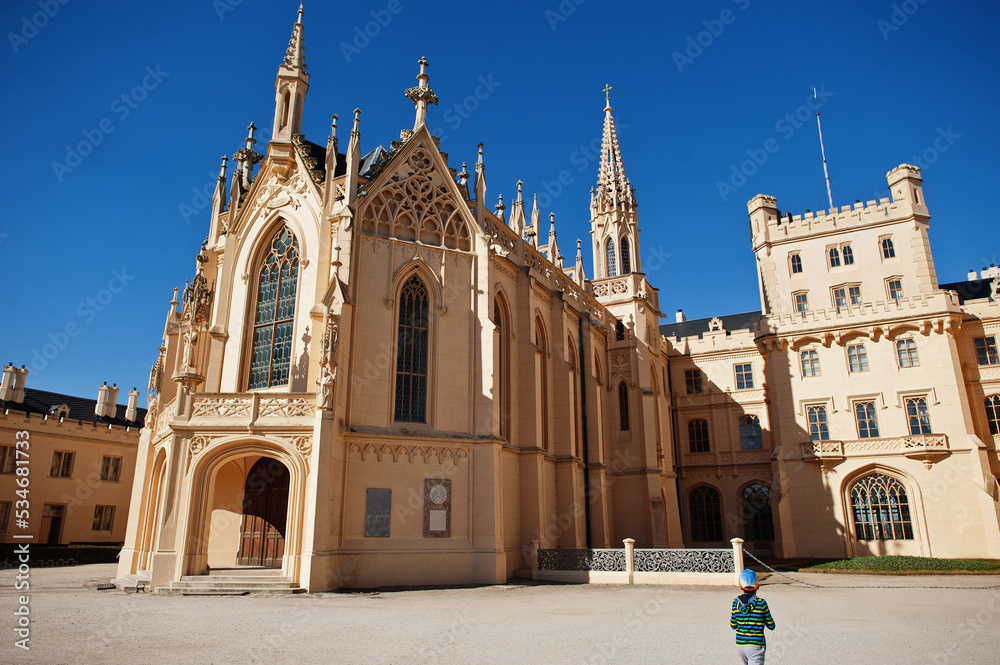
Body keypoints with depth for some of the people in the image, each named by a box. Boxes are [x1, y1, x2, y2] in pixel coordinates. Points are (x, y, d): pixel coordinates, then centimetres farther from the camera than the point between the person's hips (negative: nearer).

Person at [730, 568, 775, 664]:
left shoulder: (736, 602, -4)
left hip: (740, 645, 4)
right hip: (756, 646, -4)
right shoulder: (761, 603, -12)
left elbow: (733, 626, 4)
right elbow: (771, 626, -2)